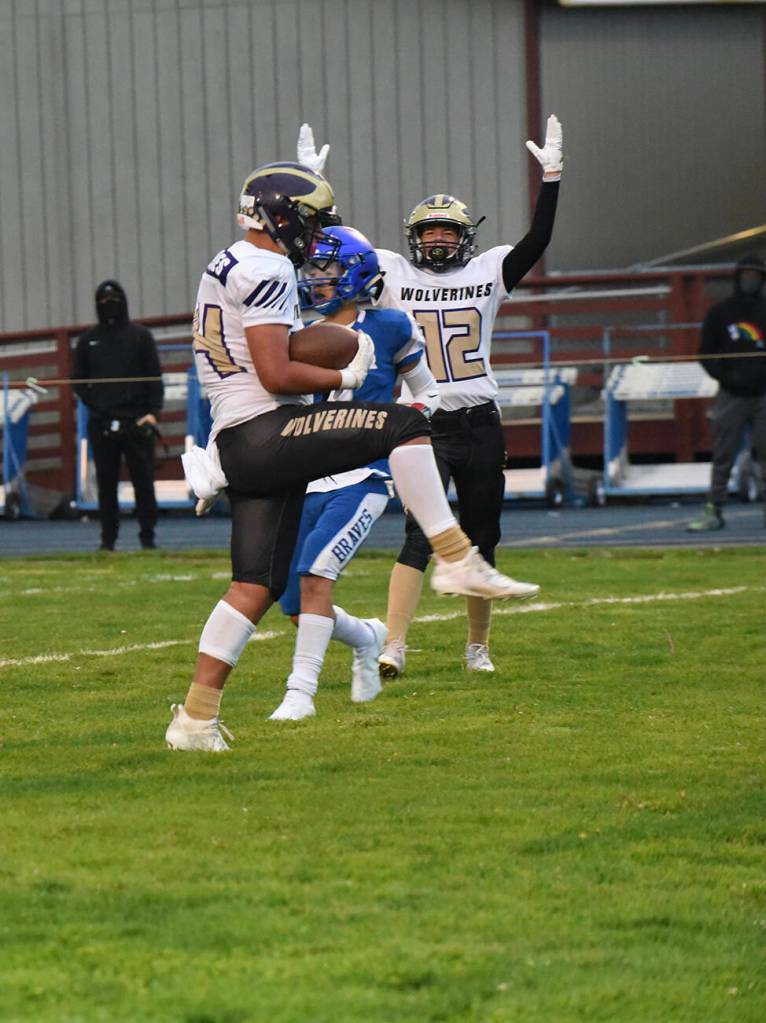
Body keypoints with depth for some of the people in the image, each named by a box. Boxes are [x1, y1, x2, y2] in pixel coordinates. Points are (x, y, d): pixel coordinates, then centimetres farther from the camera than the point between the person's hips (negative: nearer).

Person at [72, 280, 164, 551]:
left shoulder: (140, 336, 8)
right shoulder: (87, 340, 13)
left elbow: (155, 377, 4)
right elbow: (78, 379, 15)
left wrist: (153, 412, -9)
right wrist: (93, 404, -2)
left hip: (136, 421, -2)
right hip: (101, 424, 2)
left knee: (143, 481, -4)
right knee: (106, 483, 3)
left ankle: (147, 536, 2)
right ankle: (108, 538, 7)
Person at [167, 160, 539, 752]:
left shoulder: (230, 267, 23)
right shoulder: (264, 270, -10)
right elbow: (276, 376, -17)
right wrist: (345, 377, -3)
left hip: (239, 449, 10)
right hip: (265, 432, -10)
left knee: (258, 585, 8)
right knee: (404, 426, -15)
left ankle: (195, 718, 6)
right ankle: (456, 561, -20)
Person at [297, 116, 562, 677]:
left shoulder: (490, 272, 7)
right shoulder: (392, 274, 5)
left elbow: (538, 238, -2)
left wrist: (552, 177, -7)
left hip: (481, 425, 2)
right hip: (425, 427, -2)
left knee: (481, 541, 9)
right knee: (420, 536, -16)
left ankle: (478, 646, 24)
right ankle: (394, 646, -21)